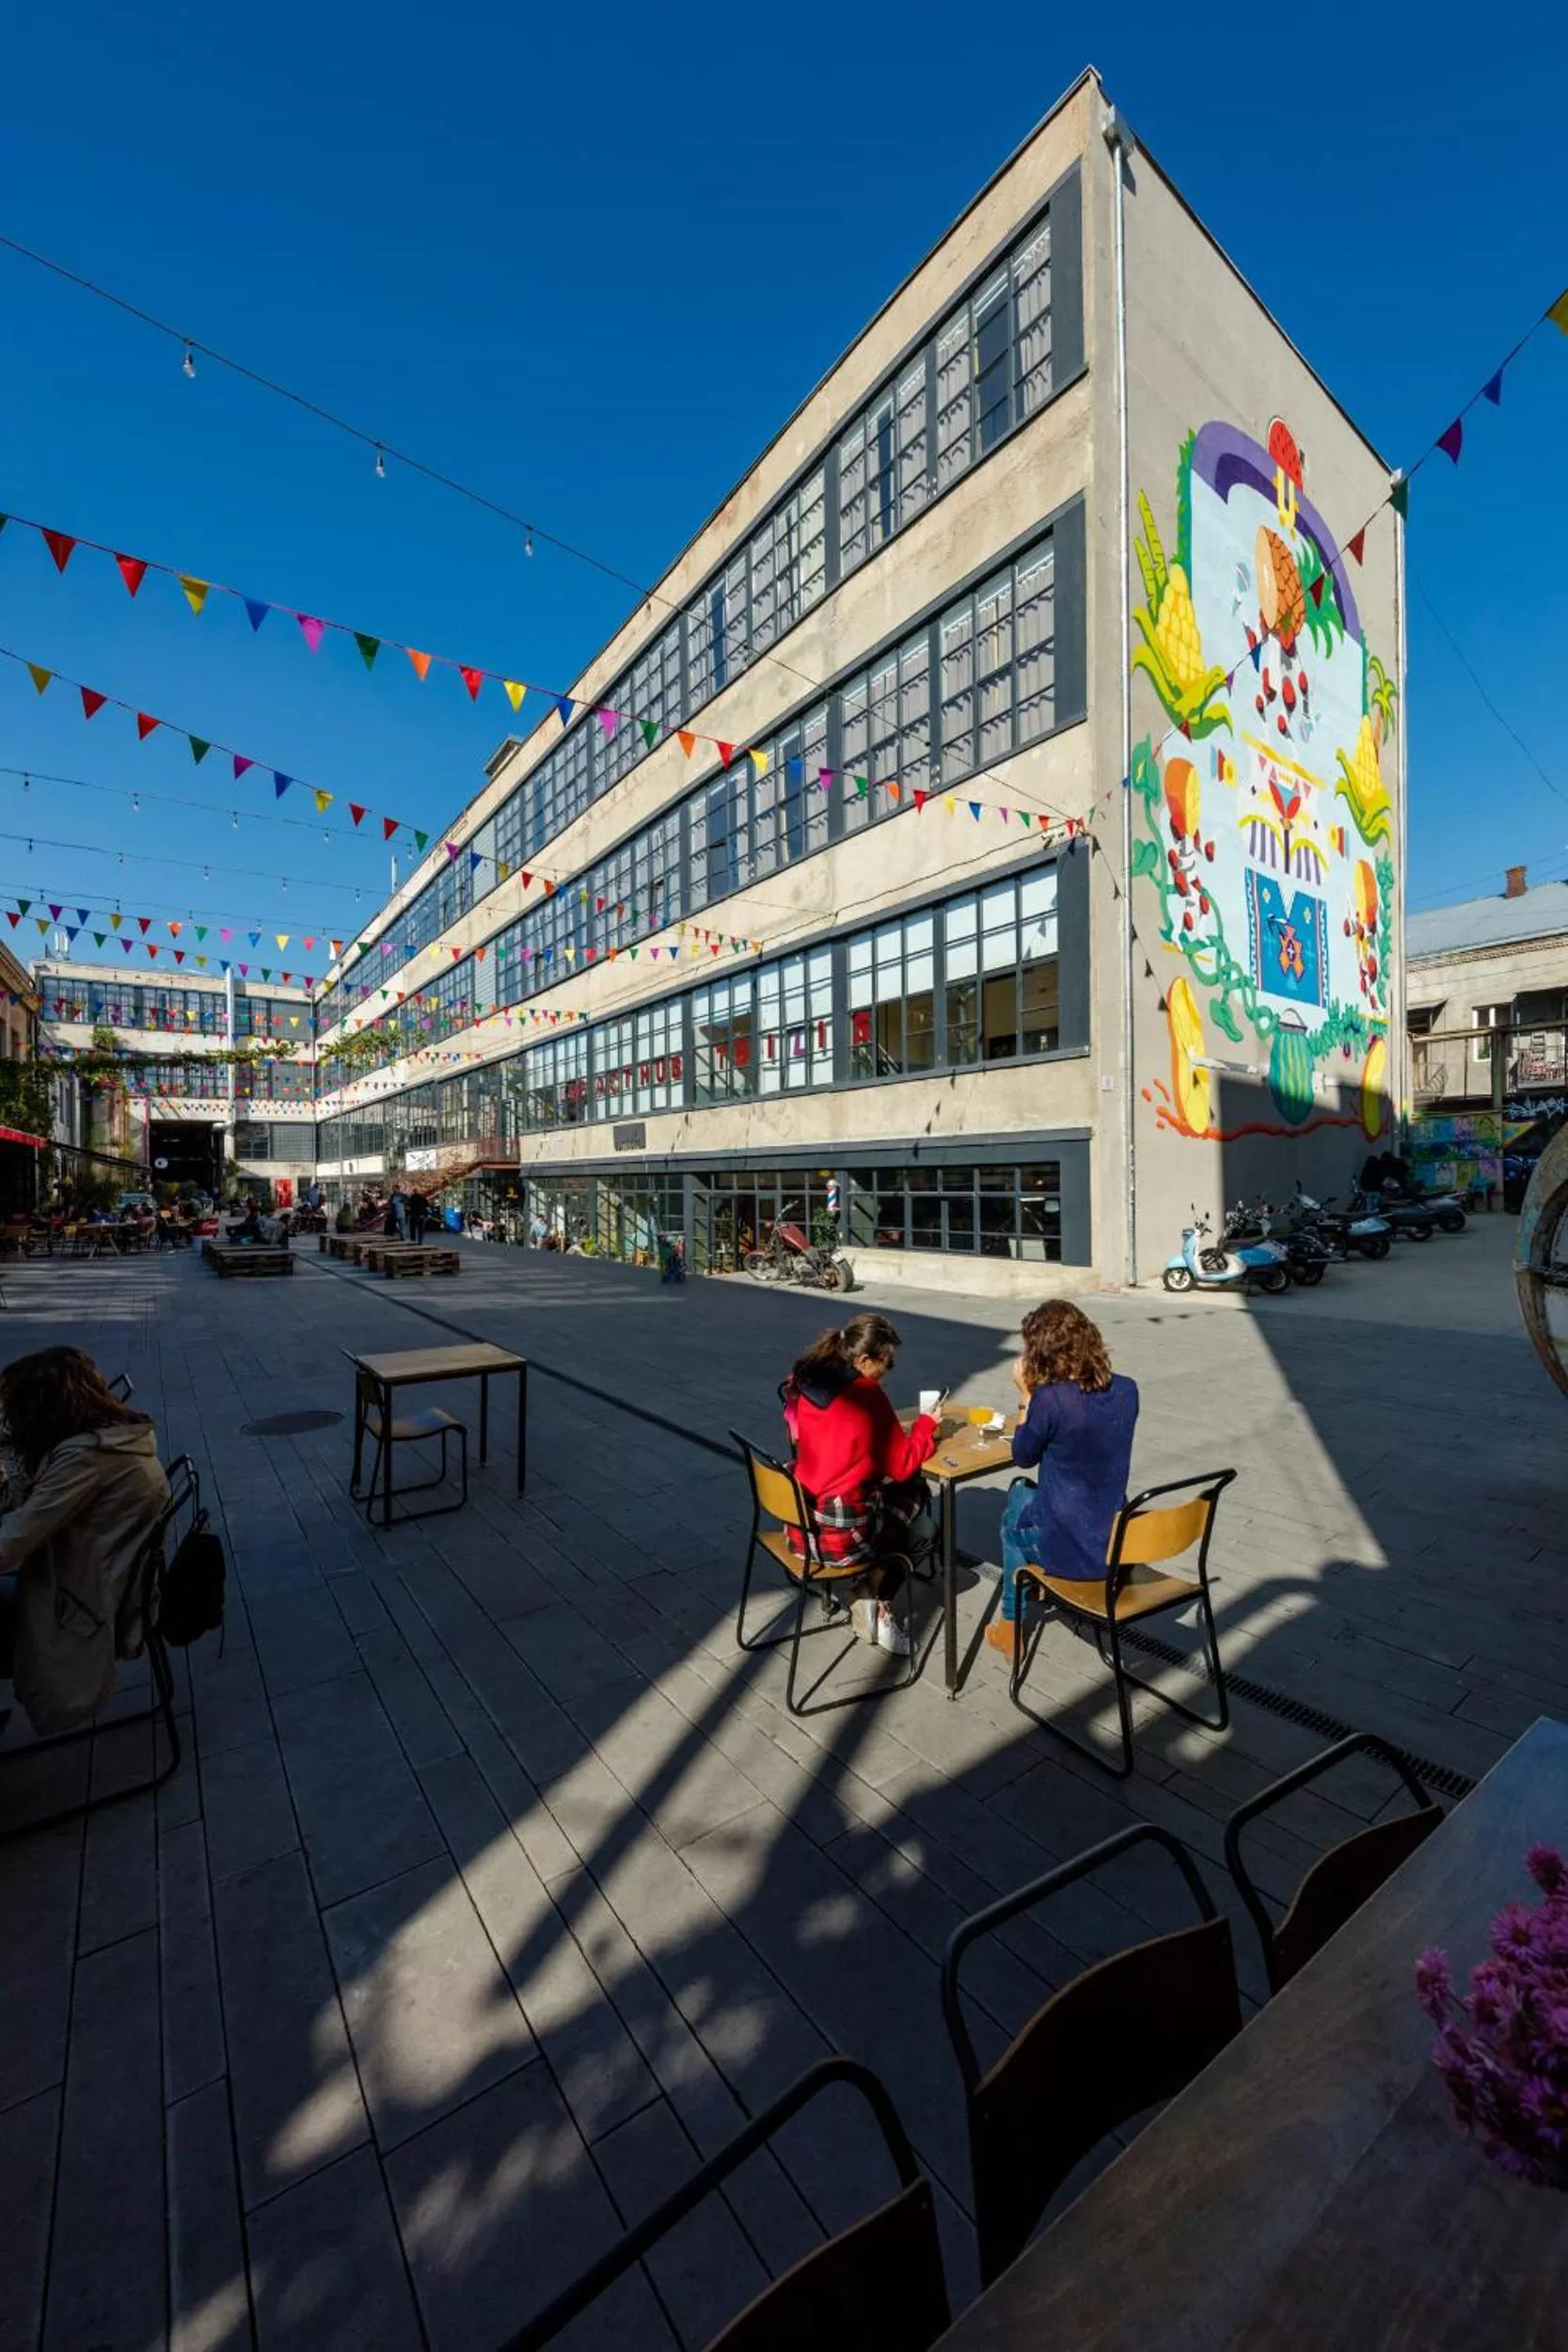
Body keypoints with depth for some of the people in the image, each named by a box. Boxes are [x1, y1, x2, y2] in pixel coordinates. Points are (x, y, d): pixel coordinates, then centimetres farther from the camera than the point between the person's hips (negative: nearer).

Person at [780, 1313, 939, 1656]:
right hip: (843, 1533, -7)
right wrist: (926, 1425, 5)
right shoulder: (866, 1394, -17)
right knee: (915, 1493, 19)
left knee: (889, 1491, 26)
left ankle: (870, 1597, 20)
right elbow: (902, 1465, -9)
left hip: (800, 1525, 7)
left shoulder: (805, 1382, 3)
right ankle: (878, 1606, 19)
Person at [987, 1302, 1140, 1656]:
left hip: (1072, 1551, -5)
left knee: (1013, 1519, 29)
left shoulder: (1050, 1398, -23)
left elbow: (1023, 1457, -6)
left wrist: (1026, 1395, -3)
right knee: (1029, 1493, 30)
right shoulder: (1126, 1390, -5)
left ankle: (1011, 1627, 39)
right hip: (1119, 1543, 5)